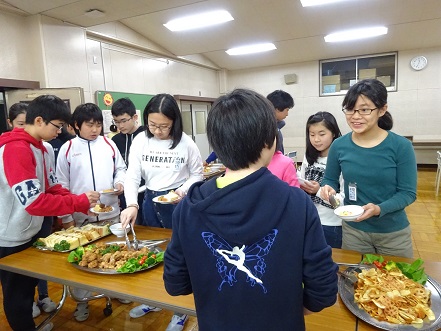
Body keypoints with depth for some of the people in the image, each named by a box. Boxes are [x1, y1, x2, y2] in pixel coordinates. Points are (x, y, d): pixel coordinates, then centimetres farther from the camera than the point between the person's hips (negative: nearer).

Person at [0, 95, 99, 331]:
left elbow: (53, 187, 7)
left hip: (31, 231, 9)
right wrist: (80, 202, -23)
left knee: (30, 284, 24)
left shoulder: (39, 148, 5)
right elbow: (34, 202, -30)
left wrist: (83, 204, -6)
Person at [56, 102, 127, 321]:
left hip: (111, 212, 2)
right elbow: (61, 186, -2)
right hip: (81, 216, -1)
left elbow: (121, 168, 11)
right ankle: (82, 301, 29)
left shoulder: (109, 144, 1)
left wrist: (120, 182, -12)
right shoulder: (67, 149, -3)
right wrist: (66, 217, -4)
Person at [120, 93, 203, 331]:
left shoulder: (185, 143, -13)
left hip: (179, 203, -3)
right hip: (150, 202, 4)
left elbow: (197, 174, -3)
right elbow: (132, 175, -9)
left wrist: (183, 190, -21)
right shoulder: (140, 141, -7)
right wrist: (132, 204, -24)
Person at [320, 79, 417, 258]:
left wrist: (379, 209, -29)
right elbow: (330, 180, 3)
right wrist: (328, 188, -20)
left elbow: (408, 192, -12)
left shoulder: (401, 146, -16)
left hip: (394, 233, -1)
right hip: (353, 230, 1)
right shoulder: (339, 146, -10)